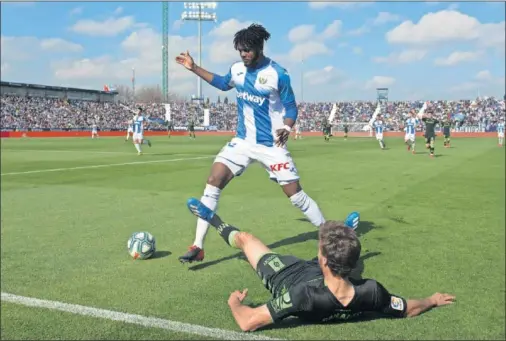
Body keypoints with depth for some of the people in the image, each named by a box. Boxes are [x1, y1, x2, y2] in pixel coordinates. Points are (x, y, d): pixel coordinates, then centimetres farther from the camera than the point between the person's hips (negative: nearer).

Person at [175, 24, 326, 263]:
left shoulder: (278, 74, -14)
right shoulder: (237, 69, 2)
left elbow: (291, 107, -8)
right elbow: (223, 84, 23)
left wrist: (286, 128, -28)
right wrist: (194, 68, 19)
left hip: (271, 145, -4)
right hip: (242, 141, 4)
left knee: (295, 193, -3)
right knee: (213, 181, -11)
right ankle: (198, 247, -6)